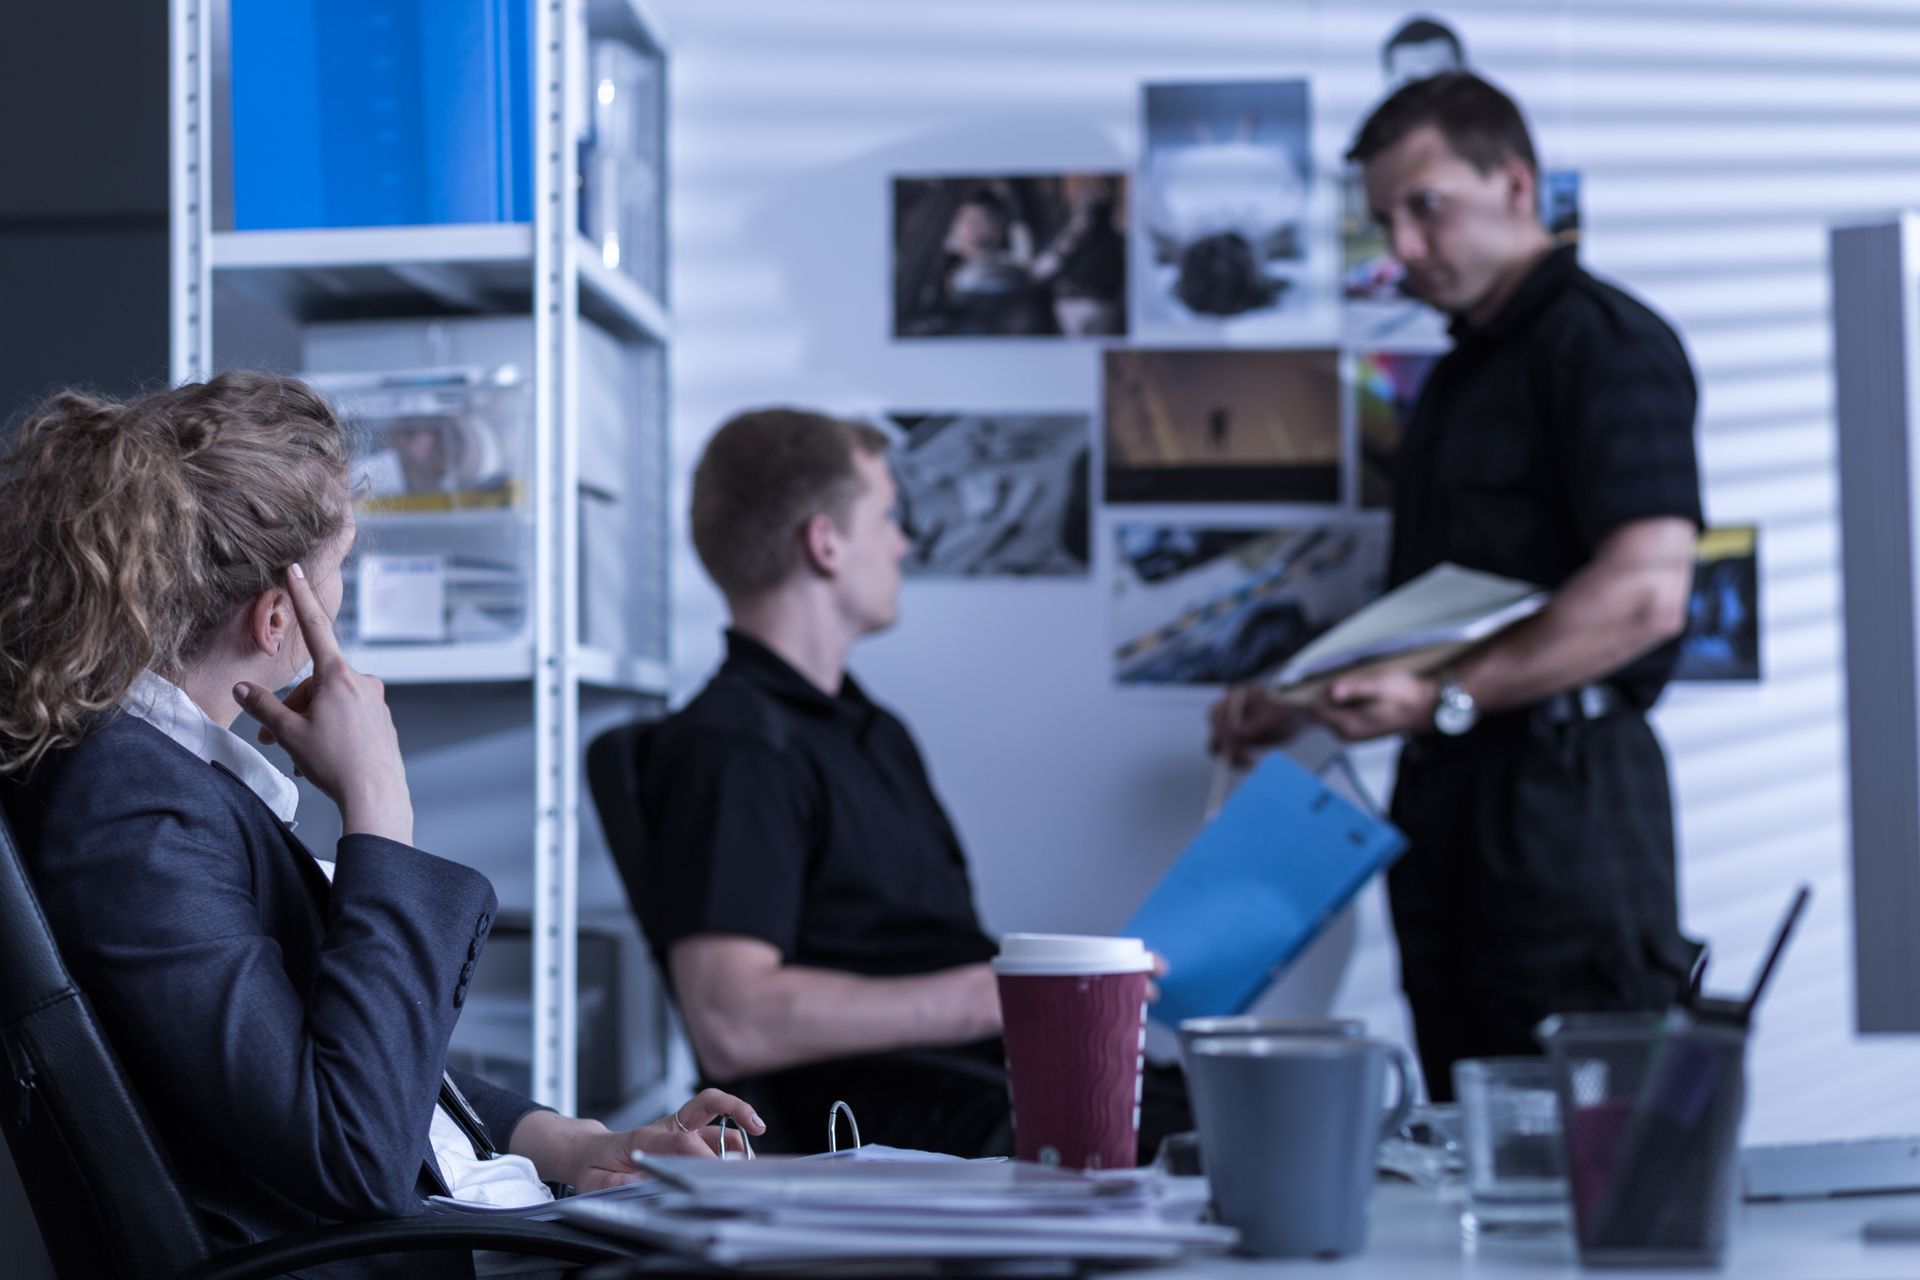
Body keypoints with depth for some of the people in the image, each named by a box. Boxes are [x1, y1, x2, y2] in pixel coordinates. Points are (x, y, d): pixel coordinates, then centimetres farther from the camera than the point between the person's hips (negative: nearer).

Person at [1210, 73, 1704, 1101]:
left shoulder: (1605, 341, -8)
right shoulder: (1456, 377, 22)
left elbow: (1645, 594, -20)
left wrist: (1447, 699, -22)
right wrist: (1296, 703, 13)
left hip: (1560, 782, -9)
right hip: (1447, 789, 9)